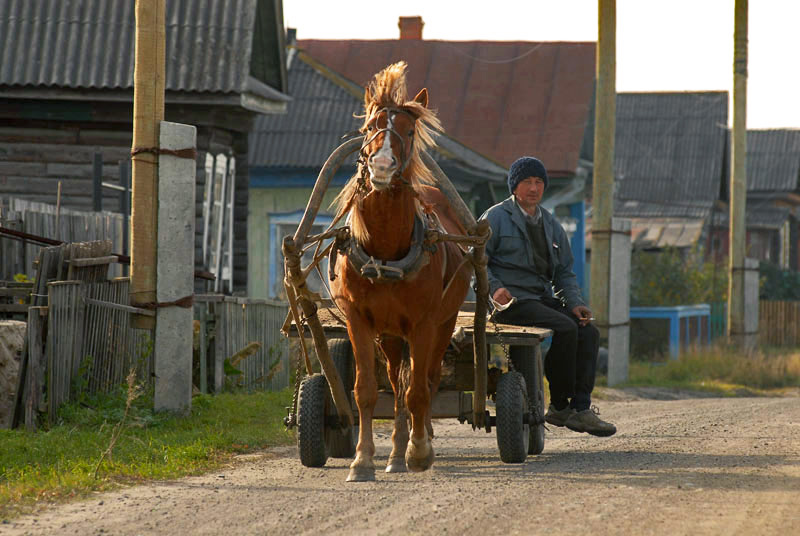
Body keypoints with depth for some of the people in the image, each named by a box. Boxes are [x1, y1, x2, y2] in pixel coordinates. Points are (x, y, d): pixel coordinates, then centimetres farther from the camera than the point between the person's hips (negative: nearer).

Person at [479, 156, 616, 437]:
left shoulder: (551, 225, 20)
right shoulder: (496, 218, 2)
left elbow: (564, 271, 21)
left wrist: (574, 302, 3)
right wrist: (494, 287, -20)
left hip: (543, 298, 7)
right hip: (511, 301, -7)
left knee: (589, 332, -17)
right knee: (565, 328, -28)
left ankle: (581, 408, -21)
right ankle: (559, 407, -19)